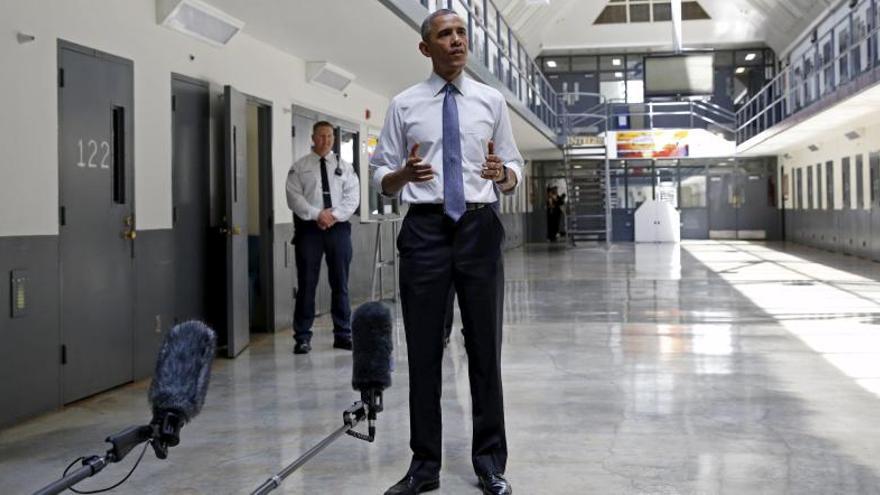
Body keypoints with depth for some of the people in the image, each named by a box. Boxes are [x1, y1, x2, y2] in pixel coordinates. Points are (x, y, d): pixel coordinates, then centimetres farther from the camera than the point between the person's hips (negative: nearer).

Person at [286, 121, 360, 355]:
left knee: (340, 283, 6)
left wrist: (334, 215, -12)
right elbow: (294, 197, -4)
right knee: (307, 283, -1)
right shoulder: (299, 167, 6)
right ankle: (302, 337, 5)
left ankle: (343, 334, 13)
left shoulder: (345, 167, 12)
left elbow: (352, 197, 3)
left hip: (339, 227, 2)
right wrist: (317, 215, -15)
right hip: (308, 228, -2)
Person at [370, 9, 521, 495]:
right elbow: (381, 177, 4)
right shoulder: (403, 105, 5)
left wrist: (502, 173, -14)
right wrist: (404, 173, -18)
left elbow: (514, 172, 9)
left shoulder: (491, 101, 8)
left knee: (485, 349, 6)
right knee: (423, 351, 4)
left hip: (480, 228, 1)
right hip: (425, 229, -1)